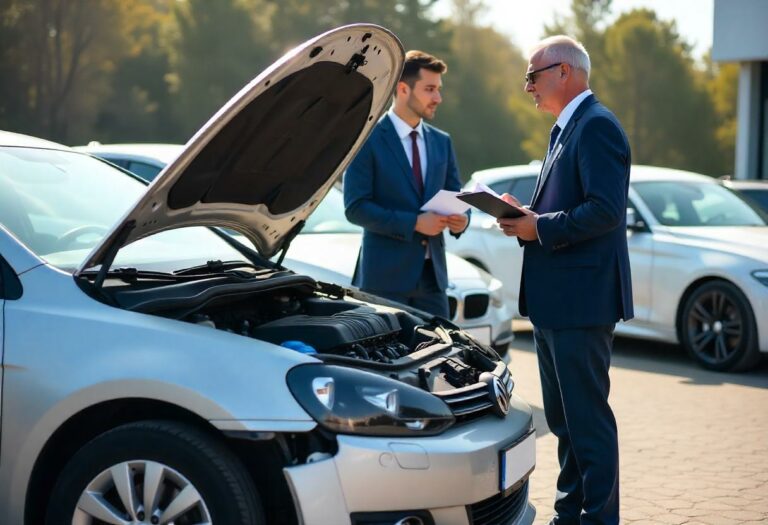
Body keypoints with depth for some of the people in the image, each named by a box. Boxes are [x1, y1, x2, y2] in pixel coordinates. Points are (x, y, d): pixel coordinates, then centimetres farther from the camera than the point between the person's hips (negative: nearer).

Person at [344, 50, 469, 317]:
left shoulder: (442, 142, 14)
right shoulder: (368, 139, -6)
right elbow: (356, 207, -12)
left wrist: (460, 218, -6)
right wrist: (414, 222, -19)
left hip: (432, 275, 6)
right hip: (385, 276, -6)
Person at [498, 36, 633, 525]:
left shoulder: (597, 126, -13)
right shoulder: (565, 128, 19)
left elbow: (605, 210, -23)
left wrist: (540, 228, -16)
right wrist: (528, 216, 7)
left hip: (581, 297, -11)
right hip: (553, 300, 11)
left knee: (587, 415, -4)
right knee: (563, 416, 17)